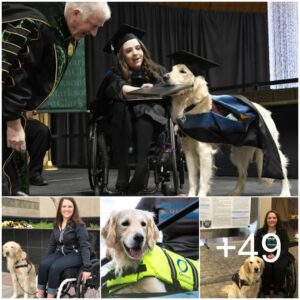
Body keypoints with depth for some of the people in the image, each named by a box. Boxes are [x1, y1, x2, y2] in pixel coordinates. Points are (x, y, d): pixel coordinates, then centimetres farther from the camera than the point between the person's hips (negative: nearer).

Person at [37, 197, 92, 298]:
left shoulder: (78, 225, -10)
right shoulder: (57, 224, 10)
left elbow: (85, 246, -17)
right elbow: (52, 244, 19)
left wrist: (87, 267, -25)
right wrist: (47, 259, 18)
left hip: (75, 254, -6)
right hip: (60, 253, 6)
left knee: (55, 267, -32)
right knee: (43, 265, -23)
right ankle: (40, 296, -22)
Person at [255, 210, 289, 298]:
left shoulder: (282, 232, 6)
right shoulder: (260, 232, 7)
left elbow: (285, 248, 0)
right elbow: (257, 248, 2)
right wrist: (267, 255, -16)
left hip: (279, 256, 0)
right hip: (264, 256, 0)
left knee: (280, 267, -33)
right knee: (266, 266, -34)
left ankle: (276, 293, -14)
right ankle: (266, 293, -19)